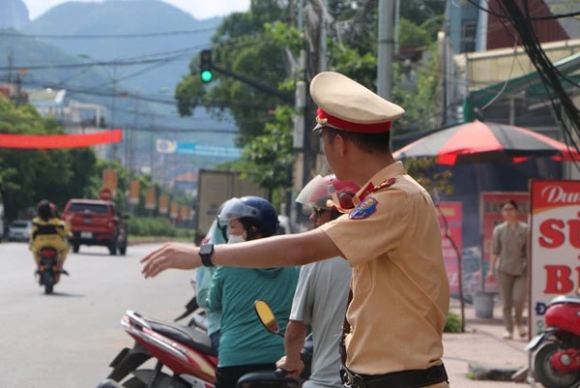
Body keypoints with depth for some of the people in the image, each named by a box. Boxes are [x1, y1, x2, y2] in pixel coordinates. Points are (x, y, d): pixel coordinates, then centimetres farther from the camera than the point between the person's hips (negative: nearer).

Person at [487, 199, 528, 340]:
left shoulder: (524, 229, 3)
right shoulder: (499, 230, 6)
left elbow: (529, 250, 4)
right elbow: (495, 251, 8)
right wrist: (491, 269, 3)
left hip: (521, 270, -1)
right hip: (504, 270, 1)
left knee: (519, 299, -13)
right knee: (506, 302, 2)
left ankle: (519, 323, 14)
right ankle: (508, 329, 11)